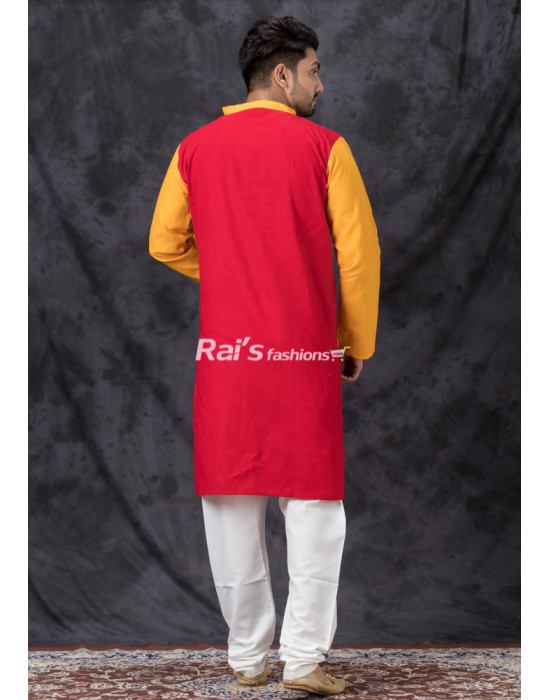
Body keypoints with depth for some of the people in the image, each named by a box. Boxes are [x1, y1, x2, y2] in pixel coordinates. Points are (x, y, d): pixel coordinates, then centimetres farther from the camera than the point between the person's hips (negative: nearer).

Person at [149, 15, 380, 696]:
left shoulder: (196, 148, 5)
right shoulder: (323, 146, -3)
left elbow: (165, 244, 10)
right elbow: (359, 252, -3)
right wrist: (358, 344, 8)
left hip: (225, 352, 3)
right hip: (306, 356, -2)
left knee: (233, 505, 10)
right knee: (312, 503, 6)